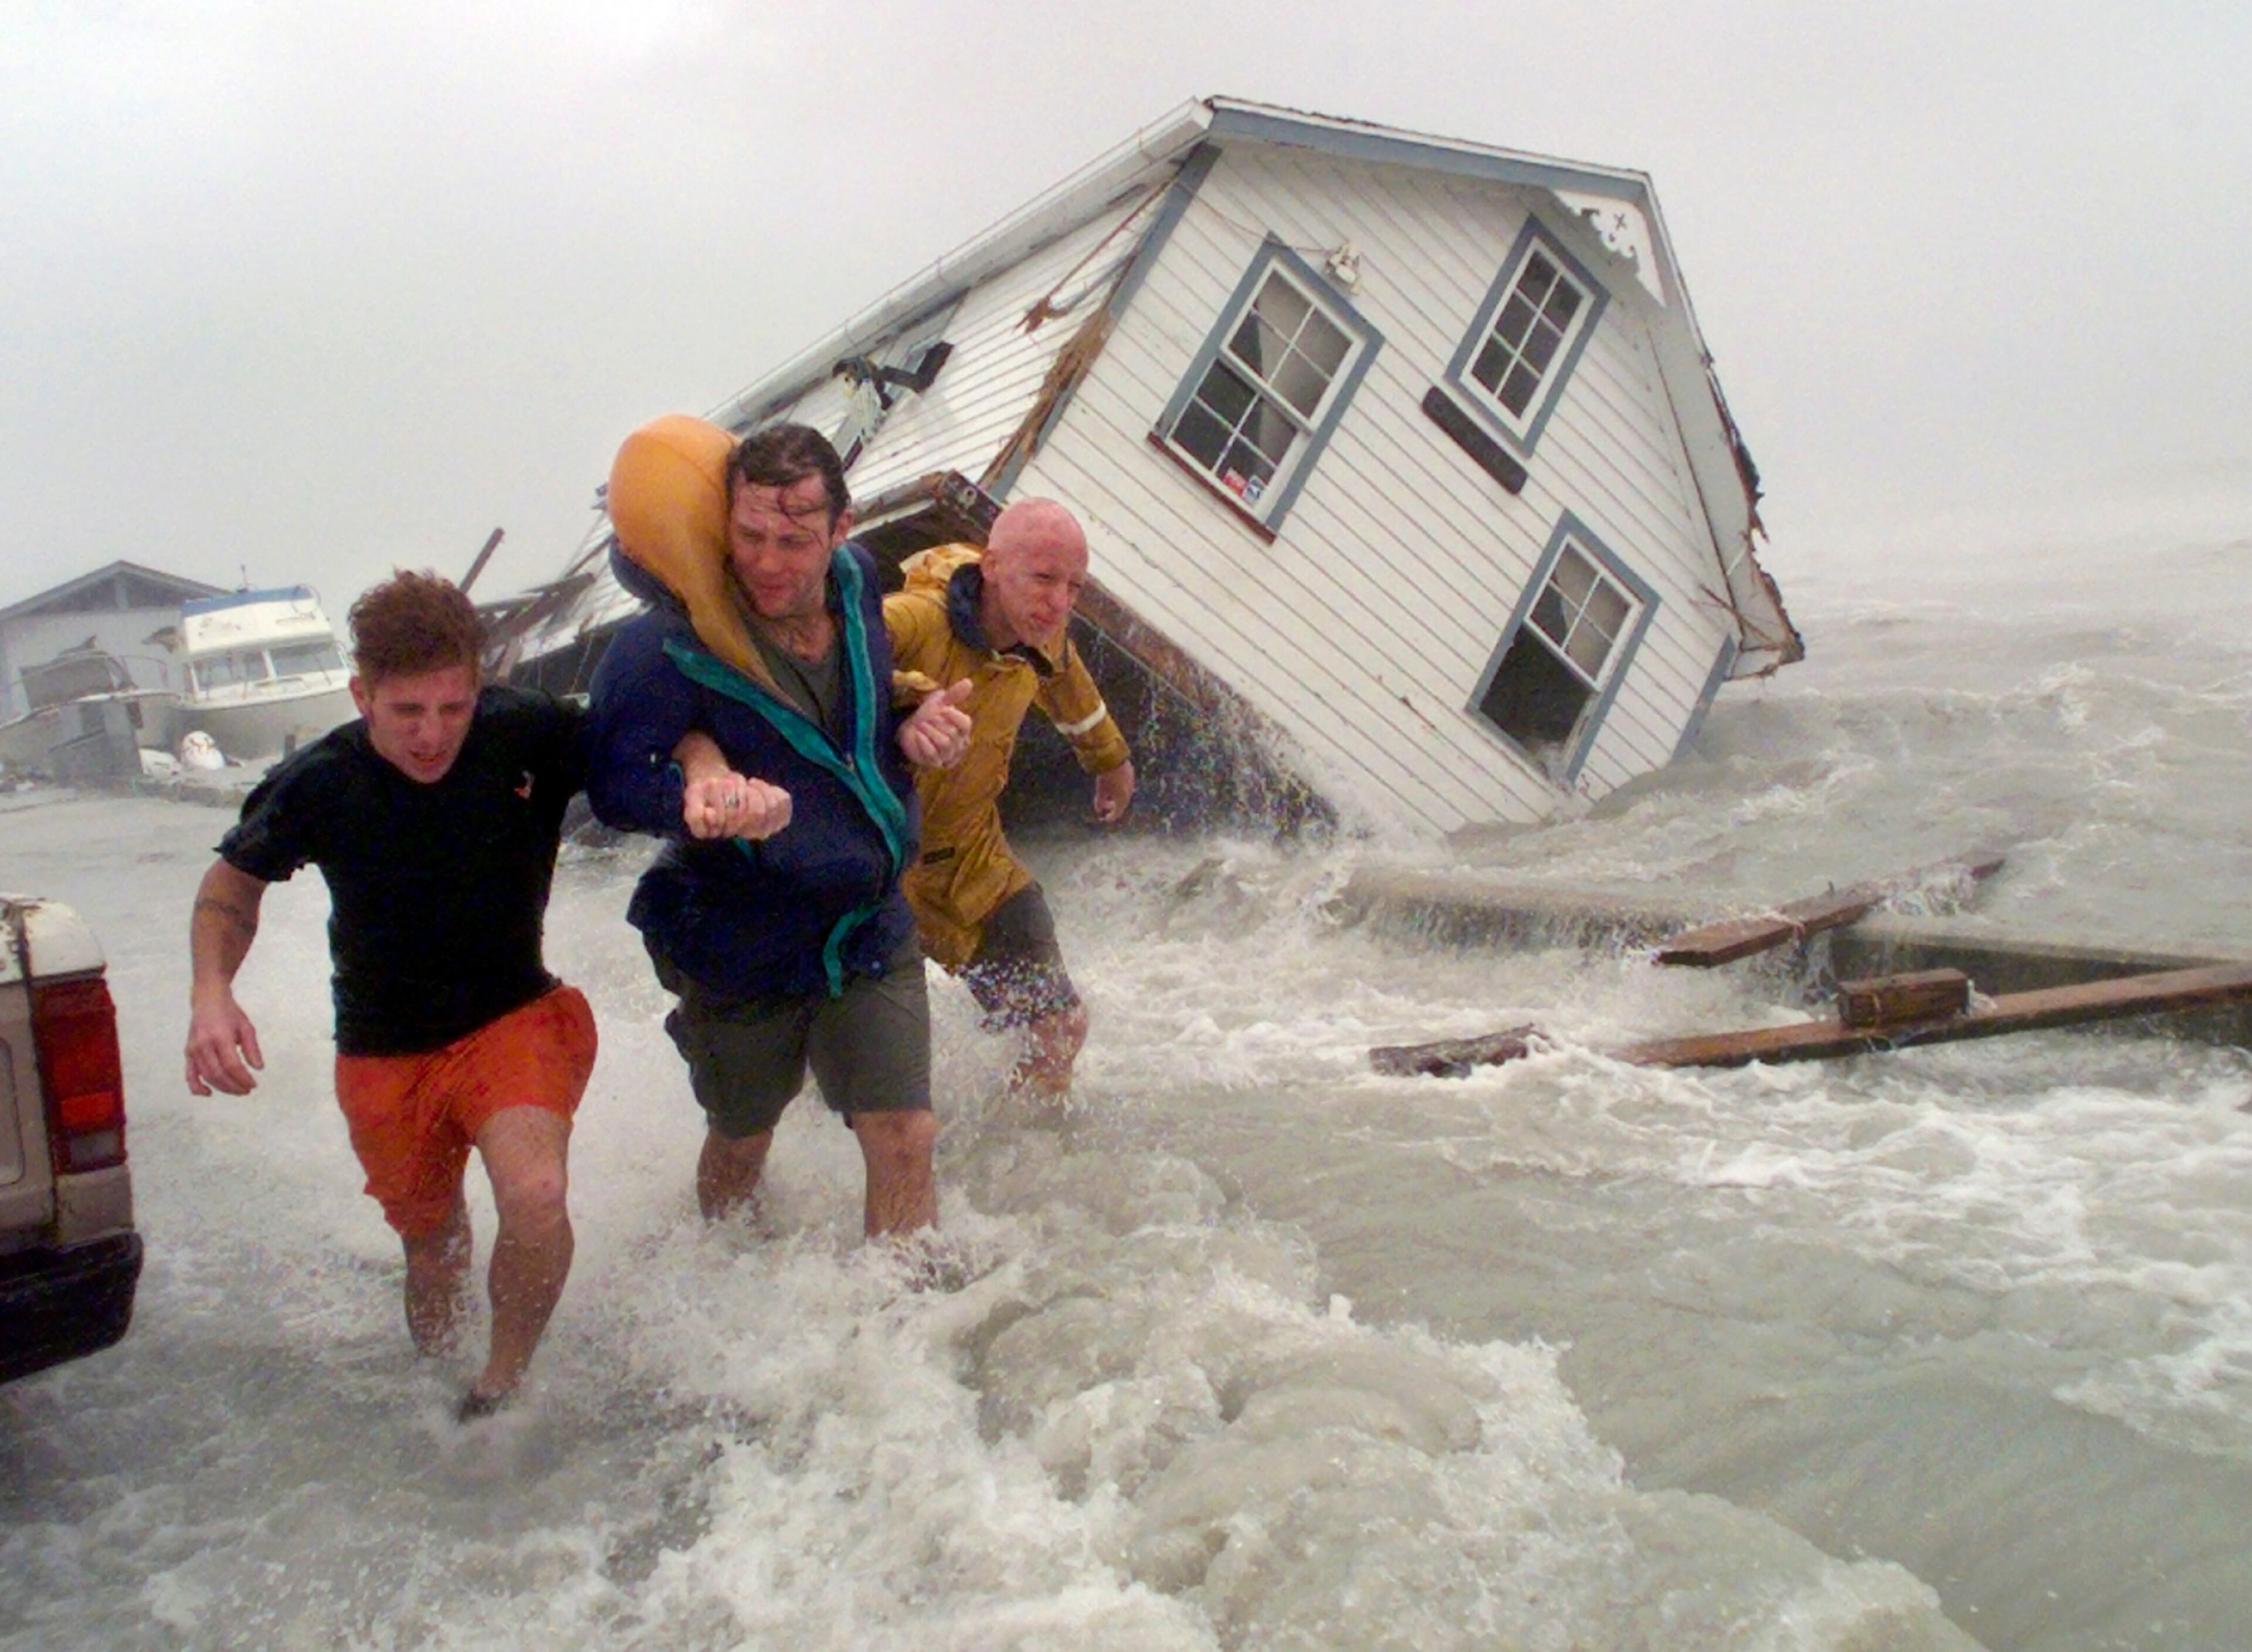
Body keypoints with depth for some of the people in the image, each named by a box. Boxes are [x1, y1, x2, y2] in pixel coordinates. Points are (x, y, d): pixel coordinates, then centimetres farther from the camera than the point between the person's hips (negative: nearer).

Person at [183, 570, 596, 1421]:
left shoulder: (528, 736, -20)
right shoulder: (317, 785, -16)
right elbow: (234, 879, 3)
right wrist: (210, 993, -15)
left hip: (512, 1017, -2)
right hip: (385, 1054, 2)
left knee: (535, 1200, -28)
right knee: (432, 1240, 17)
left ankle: (501, 1384, 0)